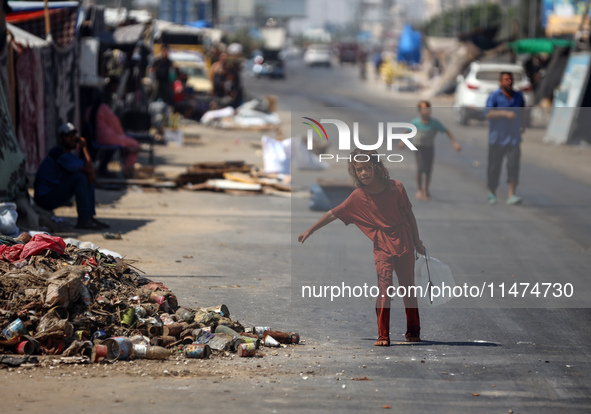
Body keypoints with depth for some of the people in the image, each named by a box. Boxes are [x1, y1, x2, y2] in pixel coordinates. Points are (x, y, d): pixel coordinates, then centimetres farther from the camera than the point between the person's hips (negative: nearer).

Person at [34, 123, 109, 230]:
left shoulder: (69, 154, 13)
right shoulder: (60, 155, -20)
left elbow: (90, 172, 8)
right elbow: (88, 168, -22)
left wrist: (90, 174, -16)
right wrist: (84, 147, -11)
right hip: (45, 198, -10)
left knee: (89, 177, 9)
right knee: (79, 177, -25)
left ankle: (90, 217, 5)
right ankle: (83, 220, -23)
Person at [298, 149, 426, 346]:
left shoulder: (396, 187, -6)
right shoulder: (358, 197, -7)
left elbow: (409, 214, 3)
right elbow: (333, 213, 0)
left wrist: (417, 241, 9)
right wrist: (310, 230, 1)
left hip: (404, 245, 1)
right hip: (382, 247, -1)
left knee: (408, 289, 10)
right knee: (384, 288, -16)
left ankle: (413, 331, 26)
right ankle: (383, 335, -14)